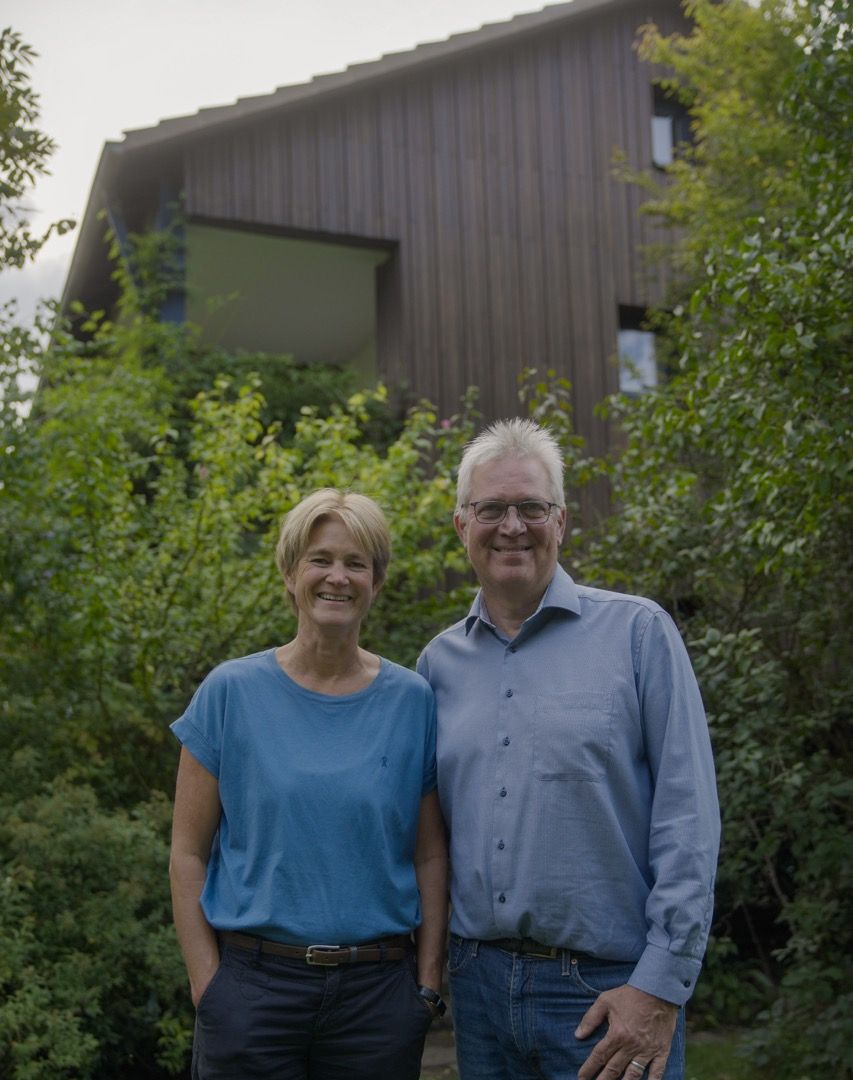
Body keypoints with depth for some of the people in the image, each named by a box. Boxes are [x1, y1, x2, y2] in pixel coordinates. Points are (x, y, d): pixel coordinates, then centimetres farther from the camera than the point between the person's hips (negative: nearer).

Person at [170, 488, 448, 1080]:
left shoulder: (412, 701, 1)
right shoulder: (231, 692, -2)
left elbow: (430, 856, 4)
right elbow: (189, 852, 0)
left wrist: (429, 982, -1)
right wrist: (207, 983, -6)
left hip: (378, 989, 1)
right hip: (252, 984, -1)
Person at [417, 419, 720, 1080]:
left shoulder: (638, 632, -4)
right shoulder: (440, 662, 8)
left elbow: (688, 819, -8)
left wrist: (661, 985, -13)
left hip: (610, 990, -4)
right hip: (478, 982, 4)